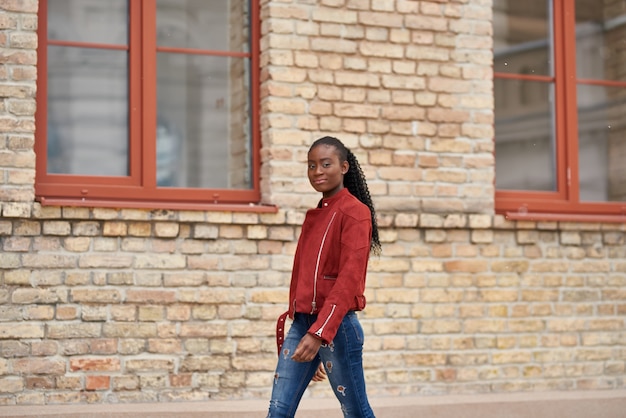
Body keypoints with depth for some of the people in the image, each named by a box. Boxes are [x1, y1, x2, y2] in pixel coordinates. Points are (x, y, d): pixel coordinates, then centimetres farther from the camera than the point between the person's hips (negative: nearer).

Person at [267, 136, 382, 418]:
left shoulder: (355, 212, -7)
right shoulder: (313, 216, 16)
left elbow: (349, 278, -18)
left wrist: (319, 332, -27)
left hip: (337, 326, -7)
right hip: (301, 324, 7)